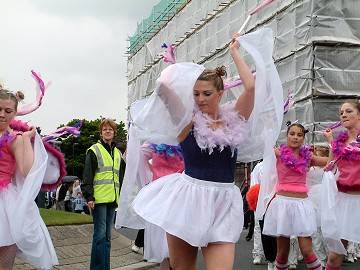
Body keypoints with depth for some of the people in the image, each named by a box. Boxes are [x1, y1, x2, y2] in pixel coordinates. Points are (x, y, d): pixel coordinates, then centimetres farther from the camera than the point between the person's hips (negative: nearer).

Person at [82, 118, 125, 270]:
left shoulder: (117, 153, 19)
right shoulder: (94, 150, -1)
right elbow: (87, 175, -7)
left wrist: (120, 197, 18)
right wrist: (89, 196, -14)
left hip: (112, 200, 6)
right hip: (99, 199, -6)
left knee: (107, 235, 10)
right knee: (100, 234, -8)